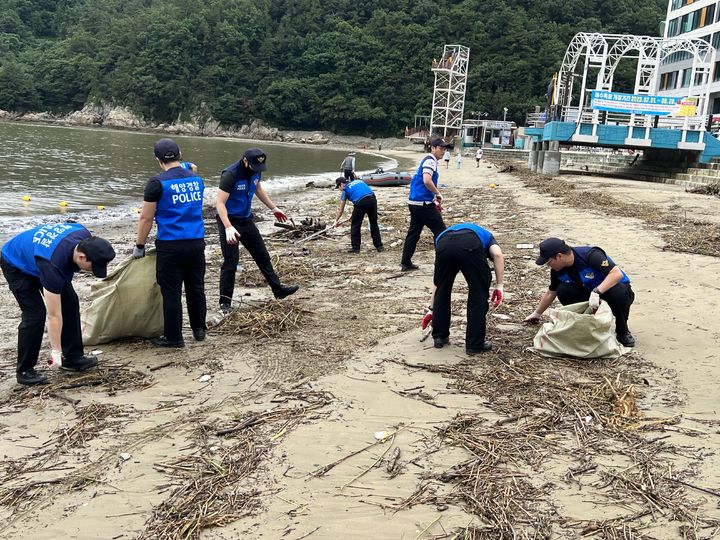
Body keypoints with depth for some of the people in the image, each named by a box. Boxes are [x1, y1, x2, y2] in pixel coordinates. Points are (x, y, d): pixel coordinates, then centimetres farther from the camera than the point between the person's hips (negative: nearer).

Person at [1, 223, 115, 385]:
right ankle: (24, 370, -3)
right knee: (35, 314, -18)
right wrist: (56, 351, -27)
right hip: (16, 265, -7)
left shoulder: (86, 238, -26)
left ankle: (73, 357, 8)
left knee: (70, 303, -2)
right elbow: (54, 315, -35)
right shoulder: (53, 265, -42)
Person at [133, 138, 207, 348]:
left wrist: (139, 246, 5)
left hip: (171, 245, -5)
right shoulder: (196, 179, 9)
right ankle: (199, 329, 28)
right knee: (196, 287, 17)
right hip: (197, 243, 5)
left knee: (171, 292, 4)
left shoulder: (157, 183, -9)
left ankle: (173, 337, 11)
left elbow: (146, 218, -6)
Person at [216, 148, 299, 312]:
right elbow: (220, 203, -29)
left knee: (262, 255, 14)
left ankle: (278, 289, 26)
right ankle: (225, 301, 5)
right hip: (229, 221, -7)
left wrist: (274, 208, 23)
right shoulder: (230, 175, -26)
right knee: (231, 261, -6)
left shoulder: (255, 171, -3)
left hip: (246, 220, 7)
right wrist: (228, 228, -39)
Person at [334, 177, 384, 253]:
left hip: (361, 202, -5)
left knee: (355, 225, 12)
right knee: (374, 223, 17)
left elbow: (341, 209, 20)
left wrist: (336, 221, 32)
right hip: (372, 199, 5)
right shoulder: (358, 181, 30)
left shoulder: (345, 190, 17)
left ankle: (355, 247, 15)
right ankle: (379, 246, 22)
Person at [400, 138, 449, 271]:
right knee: (441, 231, -2)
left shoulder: (428, 160, 19)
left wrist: (434, 202, 22)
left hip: (415, 202, 10)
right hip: (423, 204, -10)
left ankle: (406, 263, 15)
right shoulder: (430, 160, -12)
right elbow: (427, 181, -29)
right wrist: (438, 194, -15)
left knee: (413, 232, 12)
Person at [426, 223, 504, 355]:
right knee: (479, 295, 18)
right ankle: (475, 344, 21)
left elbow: (437, 284, 48)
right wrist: (499, 286, 12)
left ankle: (439, 337, 36)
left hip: (444, 245, 3)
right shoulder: (485, 235, 40)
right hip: (470, 246, -2)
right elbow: (498, 255, 12)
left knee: (442, 290, 28)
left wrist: (431, 310, 58)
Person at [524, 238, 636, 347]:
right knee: (563, 291, -21)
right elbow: (551, 293, 9)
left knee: (620, 293, -40)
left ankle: (622, 331, -13)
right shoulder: (557, 270, -9)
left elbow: (617, 273, -37)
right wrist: (536, 314, 17)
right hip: (589, 292, 5)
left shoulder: (590, 255, -29)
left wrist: (596, 292, -47)